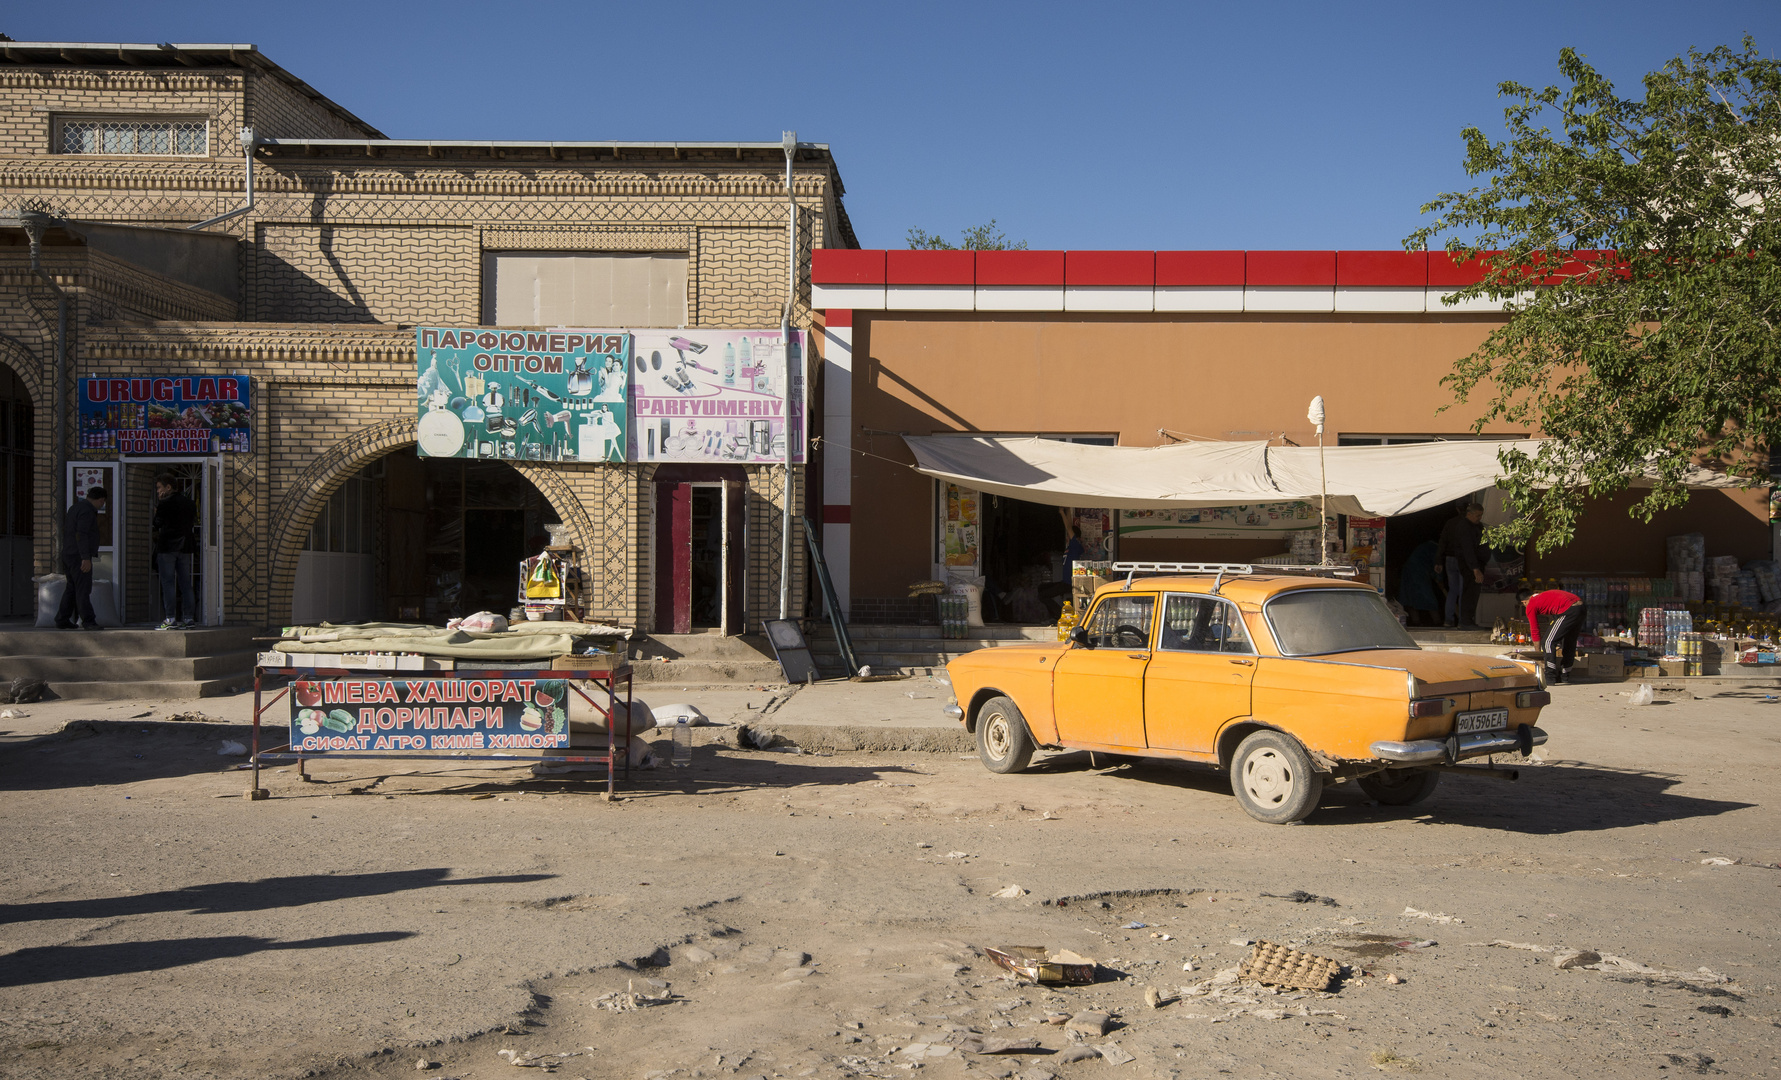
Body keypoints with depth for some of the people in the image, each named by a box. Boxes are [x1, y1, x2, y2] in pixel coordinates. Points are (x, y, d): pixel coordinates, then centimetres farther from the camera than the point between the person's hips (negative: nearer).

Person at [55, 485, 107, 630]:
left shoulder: (75, 507, 18)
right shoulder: (87, 511, -14)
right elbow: (81, 534, -23)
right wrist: (86, 558, -27)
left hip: (68, 554, 10)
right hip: (79, 556, -10)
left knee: (72, 588, 14)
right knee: (83, 589, -12)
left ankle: (62, 619, 16)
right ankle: (88, 621, -15)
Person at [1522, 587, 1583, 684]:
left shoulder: (1531, 606, 8)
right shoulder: (1544, 595, 33)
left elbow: (1534, 630, 11)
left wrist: (1538, 654, 20)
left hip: (1568, 611, -9)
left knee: (1547, 642, -1)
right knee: (1570, 642, 22)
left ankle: (1550, 678, -4)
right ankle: (1564, 675, 32)